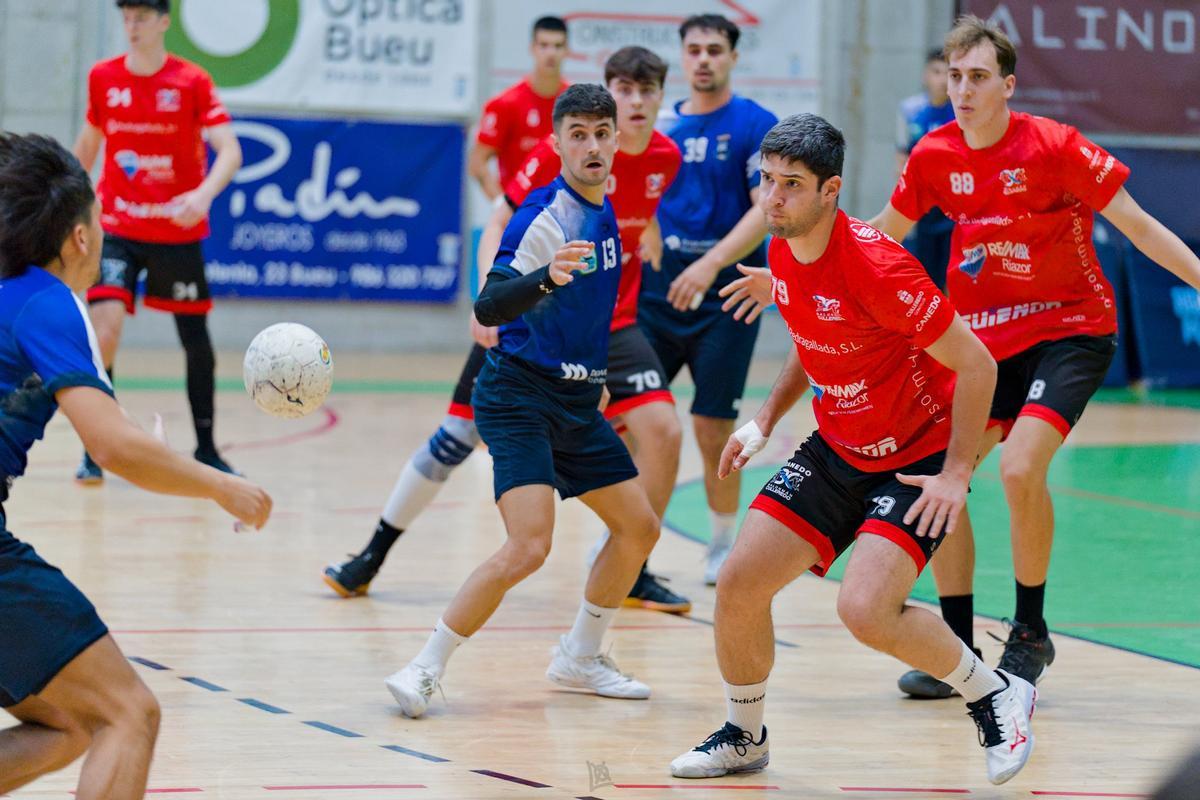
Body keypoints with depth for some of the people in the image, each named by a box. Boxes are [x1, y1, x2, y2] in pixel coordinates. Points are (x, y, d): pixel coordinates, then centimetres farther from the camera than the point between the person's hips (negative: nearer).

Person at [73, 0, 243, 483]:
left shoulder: (192, 82, -9)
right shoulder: (103, 79, 0)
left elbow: (229, 151, -17)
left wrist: (203, 195, -36)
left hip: (178, 232, -1)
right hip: (117, 228, 1)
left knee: (196, 339, 8)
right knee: (105, 325, -18)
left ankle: (206, 450, 23)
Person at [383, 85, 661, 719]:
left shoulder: (603, 212, 9)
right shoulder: (544, 215, -18)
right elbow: (488, 307, -29)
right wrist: (546, 277, -45)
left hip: (577, 403, 9)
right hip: (519, 398, -9)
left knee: (639, 528, 12)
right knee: (529, 546, -22)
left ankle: (579, 659, 28)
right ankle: (424, 671, -12)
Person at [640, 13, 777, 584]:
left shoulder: (756, 125, -4)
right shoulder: (663, 126, 11)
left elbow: (767, 209, -13)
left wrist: (711, 264, -23)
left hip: (725, 292, -4)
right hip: (655, 289, 4)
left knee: (713, 427, -3)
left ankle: (724, 543, 14)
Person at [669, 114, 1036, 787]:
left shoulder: (875, 266, -27)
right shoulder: (783, 254, -2)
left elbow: (976, 364, -22)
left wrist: (957, 473, -22)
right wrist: (765, 421, 12)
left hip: (920, 458, -8)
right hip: (837, 451, 8)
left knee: (866, 609, -25)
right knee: (739, 584, -1)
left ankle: (997, 694, 0)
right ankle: (744, 737, 23)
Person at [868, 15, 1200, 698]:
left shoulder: (1055, 146, -16)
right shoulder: (935, 156, -3)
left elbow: (1137, 225, -10)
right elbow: (882, 234, 14)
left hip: (1072, 329, -5)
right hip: (985, 337, 5)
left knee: (1020, 468, -24)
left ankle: (1031, 634, -4)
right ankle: (959, 649, 9)